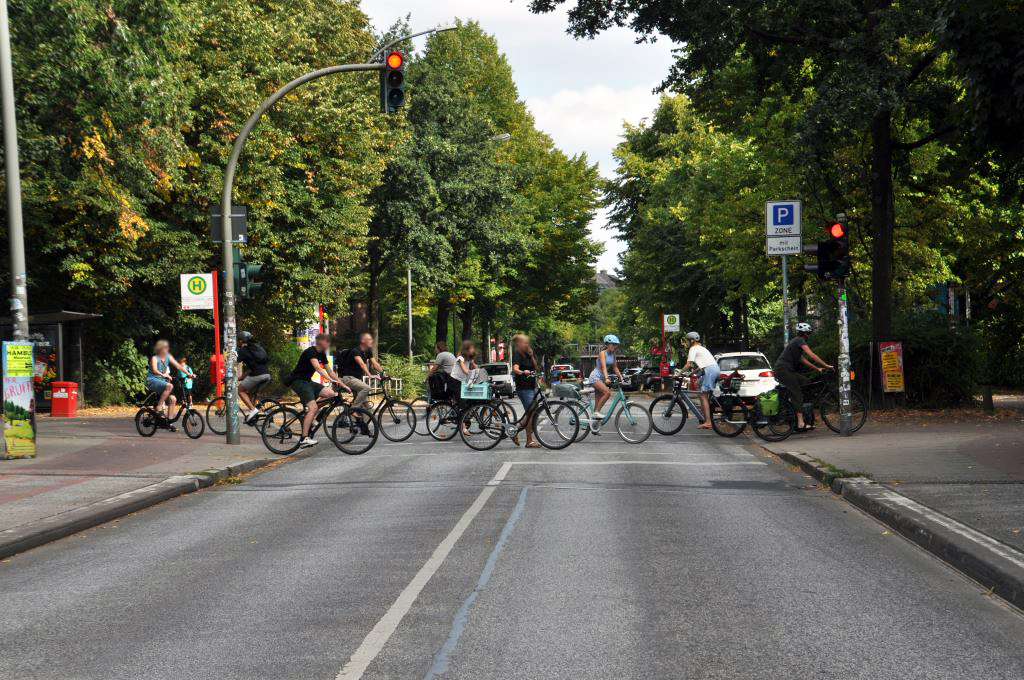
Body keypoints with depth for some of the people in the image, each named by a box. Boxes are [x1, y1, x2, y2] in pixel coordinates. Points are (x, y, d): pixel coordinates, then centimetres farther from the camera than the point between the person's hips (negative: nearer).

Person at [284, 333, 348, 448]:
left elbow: (330, 371, 14)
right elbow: (317, 368, -30)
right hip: (297, 381, -9)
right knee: (313, 407, -22)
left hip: (307, 381, 9)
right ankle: (304, 438, -23)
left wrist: (342, 385, 8)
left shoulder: (321, 354, 11)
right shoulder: (310, 351, -16)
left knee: (330, 393, -8)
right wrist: (331, 380, -41)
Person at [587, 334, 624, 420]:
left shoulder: (612, 355, 7)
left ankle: (595, 416, 12)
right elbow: (603, 366, -28)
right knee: (607, 392, -25)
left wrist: (621, 378, -1)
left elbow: (615, 367, 10)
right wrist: (606, 378, -40)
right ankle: (597, 412, -20)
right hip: (595, 376, -8)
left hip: (602, 378, 8)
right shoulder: (602, 353, -15)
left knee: (599, 399, 6)